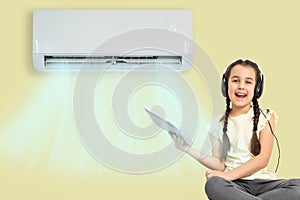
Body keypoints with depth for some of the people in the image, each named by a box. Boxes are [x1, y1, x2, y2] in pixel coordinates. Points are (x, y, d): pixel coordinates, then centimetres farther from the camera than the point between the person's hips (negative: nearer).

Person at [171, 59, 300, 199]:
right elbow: (220, 165, 7)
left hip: (262, 181, 0)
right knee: (213, 184, -36)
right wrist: (189, 149, -3)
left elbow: (263, 159, -4)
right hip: (235, 185, 0)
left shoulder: (266, 117, 6)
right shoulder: (218, 123, 11)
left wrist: (229, 175, -17)